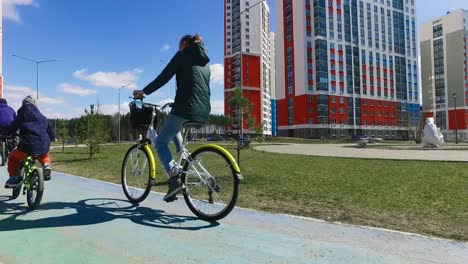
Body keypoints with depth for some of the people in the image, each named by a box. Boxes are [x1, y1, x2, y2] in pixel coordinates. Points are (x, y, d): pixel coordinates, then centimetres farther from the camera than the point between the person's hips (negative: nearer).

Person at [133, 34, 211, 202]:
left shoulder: (183, 54, 4)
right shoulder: (205, 60, 24)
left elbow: (163, 78, -2)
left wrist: (143, 92, 9)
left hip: (185, 107, -7)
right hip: (203, 111, 8)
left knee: (161, 142, 5)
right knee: (175, 128, 34)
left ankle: (175, 180, -11)